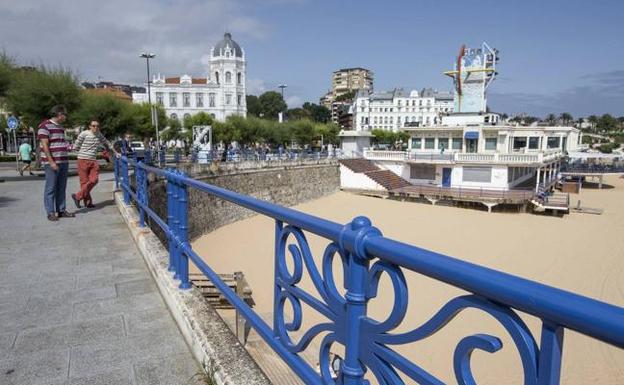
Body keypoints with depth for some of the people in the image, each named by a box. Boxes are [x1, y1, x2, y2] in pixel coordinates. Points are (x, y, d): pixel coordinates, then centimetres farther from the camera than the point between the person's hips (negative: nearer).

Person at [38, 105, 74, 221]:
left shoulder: (60, 127, 18)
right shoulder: (45, 126, -9)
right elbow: (44, 145, -15)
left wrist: (68, 146, 10)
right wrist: (51, 162, -19)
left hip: (63, 162, 8)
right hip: (51, 162, -8)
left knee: (61, 188, 10)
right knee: (51, 188, -3)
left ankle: (61, 210, 15)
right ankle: (50, 213, 1)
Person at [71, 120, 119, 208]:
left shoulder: (99, 135, 11)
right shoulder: (84, 134, -5)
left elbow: (107, 143, 25)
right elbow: (76, 147, 0)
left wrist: (115, 152, 28)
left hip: (93, 161, 5)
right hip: (83, 160, -5)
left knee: (93, 180, -6)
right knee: (84, 181, -2)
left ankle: (78, 196, 6)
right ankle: (88, 201, 6)